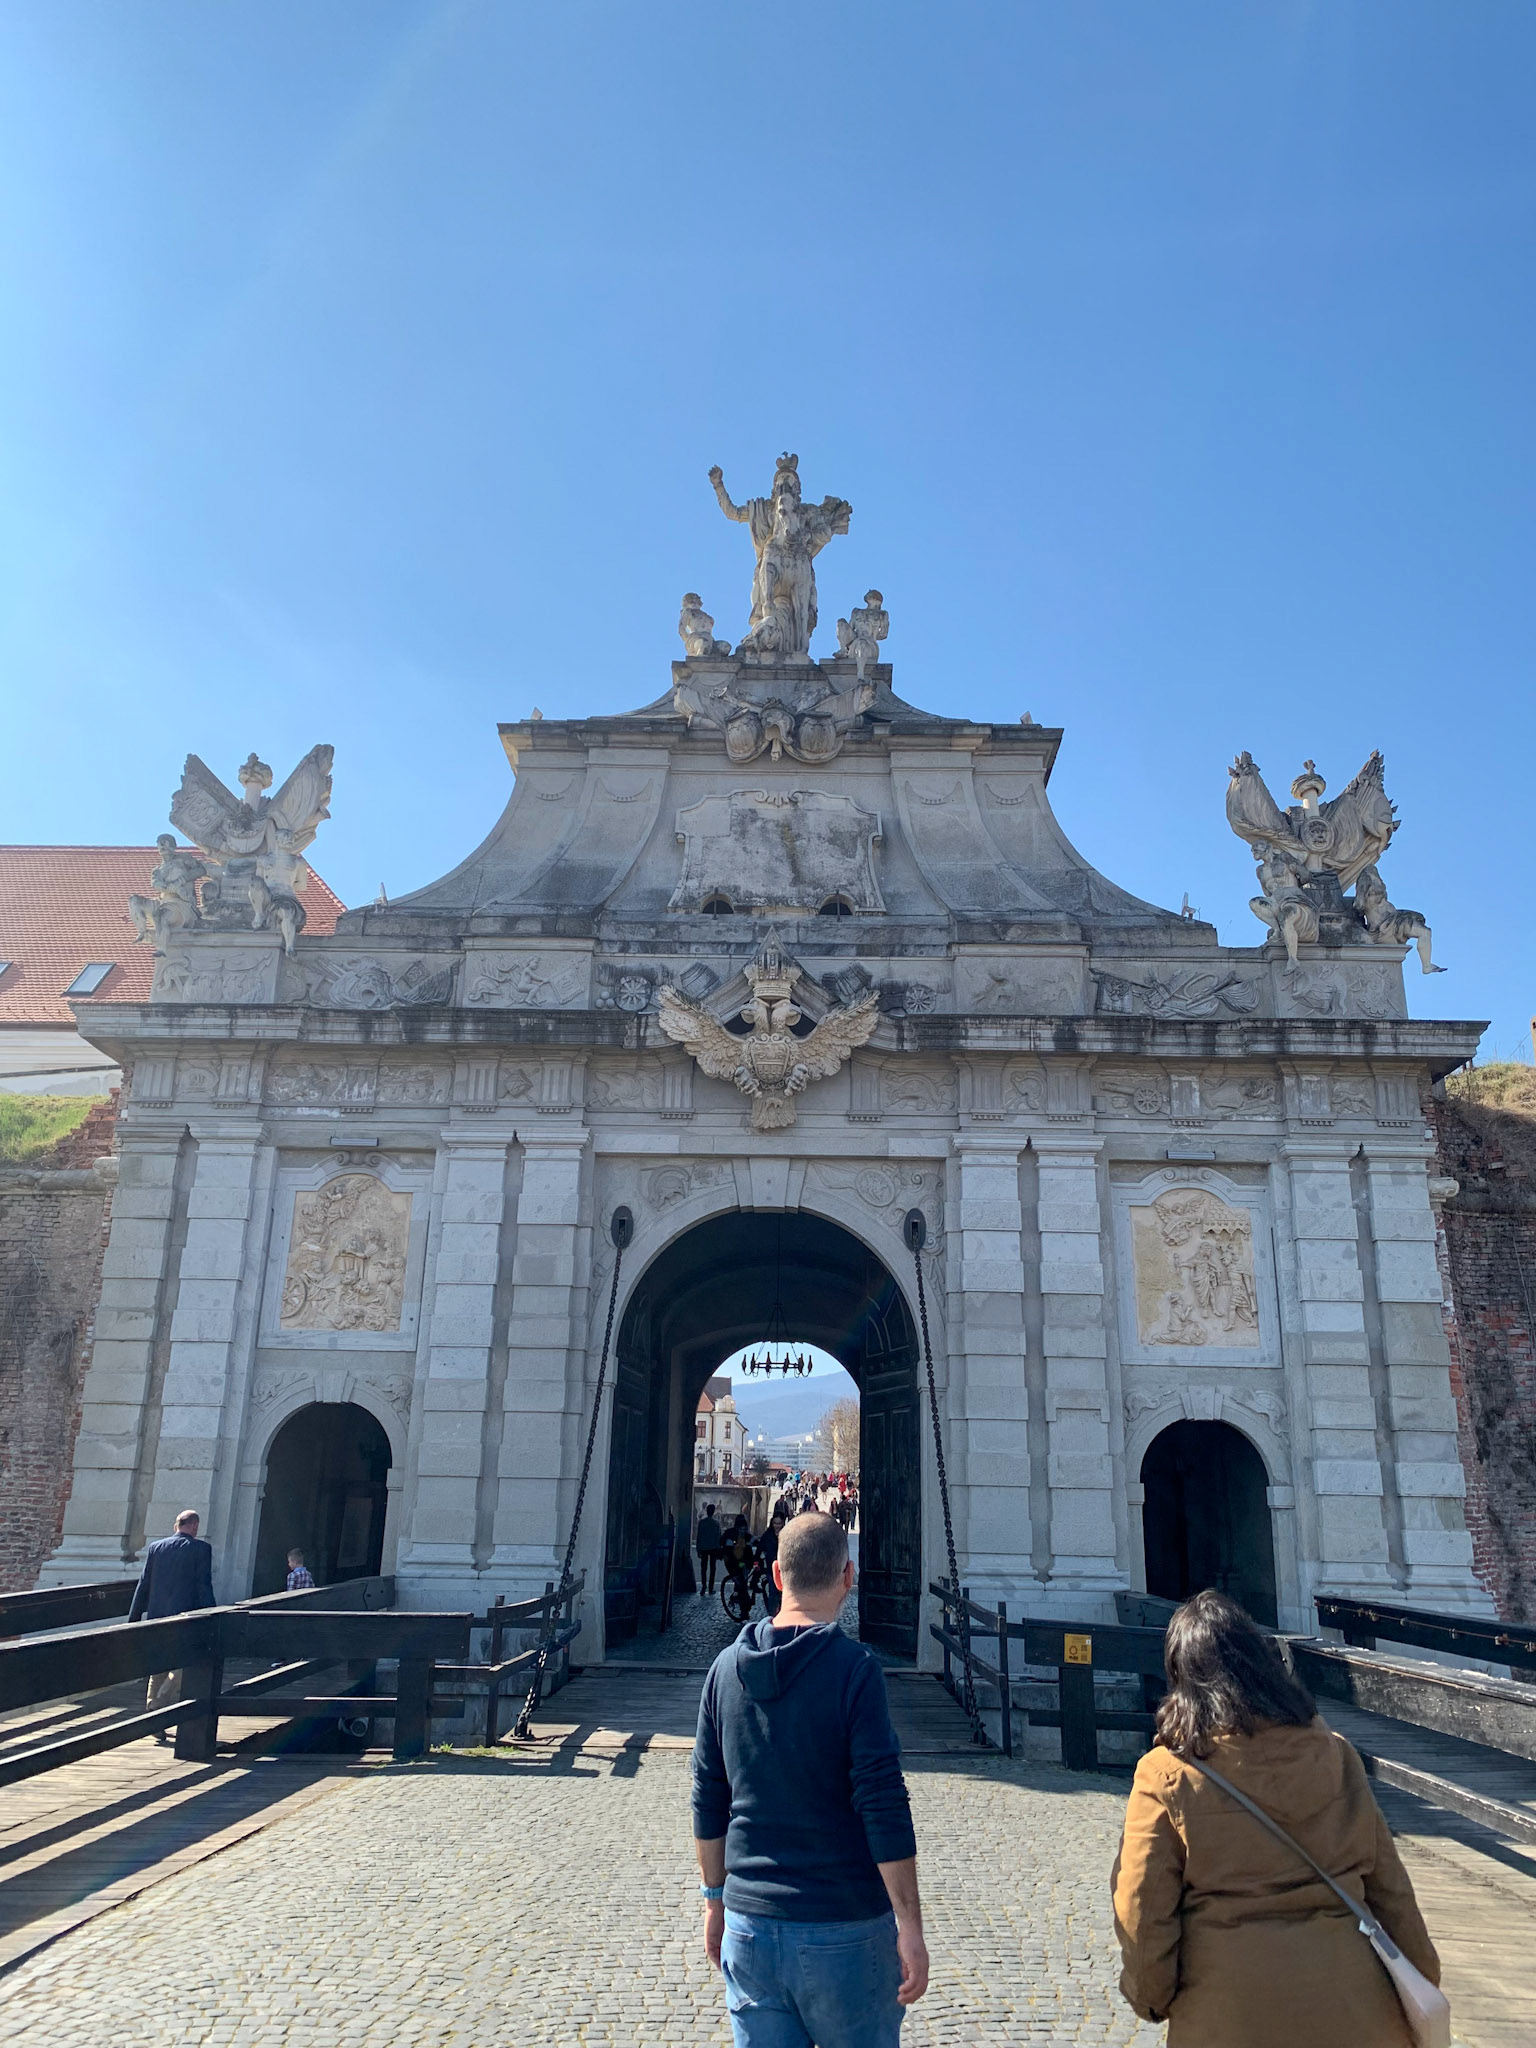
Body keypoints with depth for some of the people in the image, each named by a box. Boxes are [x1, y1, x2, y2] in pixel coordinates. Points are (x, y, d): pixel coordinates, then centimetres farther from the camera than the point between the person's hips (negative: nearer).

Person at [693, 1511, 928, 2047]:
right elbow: (884, 1807, -16)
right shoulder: (852, 1668, -15)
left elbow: (708, 1801, 8)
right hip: (844, 1929, -4)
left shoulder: (727, 1667, 0)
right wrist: (910, 1926, -10)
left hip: (749, 1926, 4)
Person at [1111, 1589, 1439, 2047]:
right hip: (1346, 2006, 3)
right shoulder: (1332, 1753, -2)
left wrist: (1153, 1995, 8)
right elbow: (1386, 1881, 4)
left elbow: (1144, 1906, -8)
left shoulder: (1165, 1775, -11)